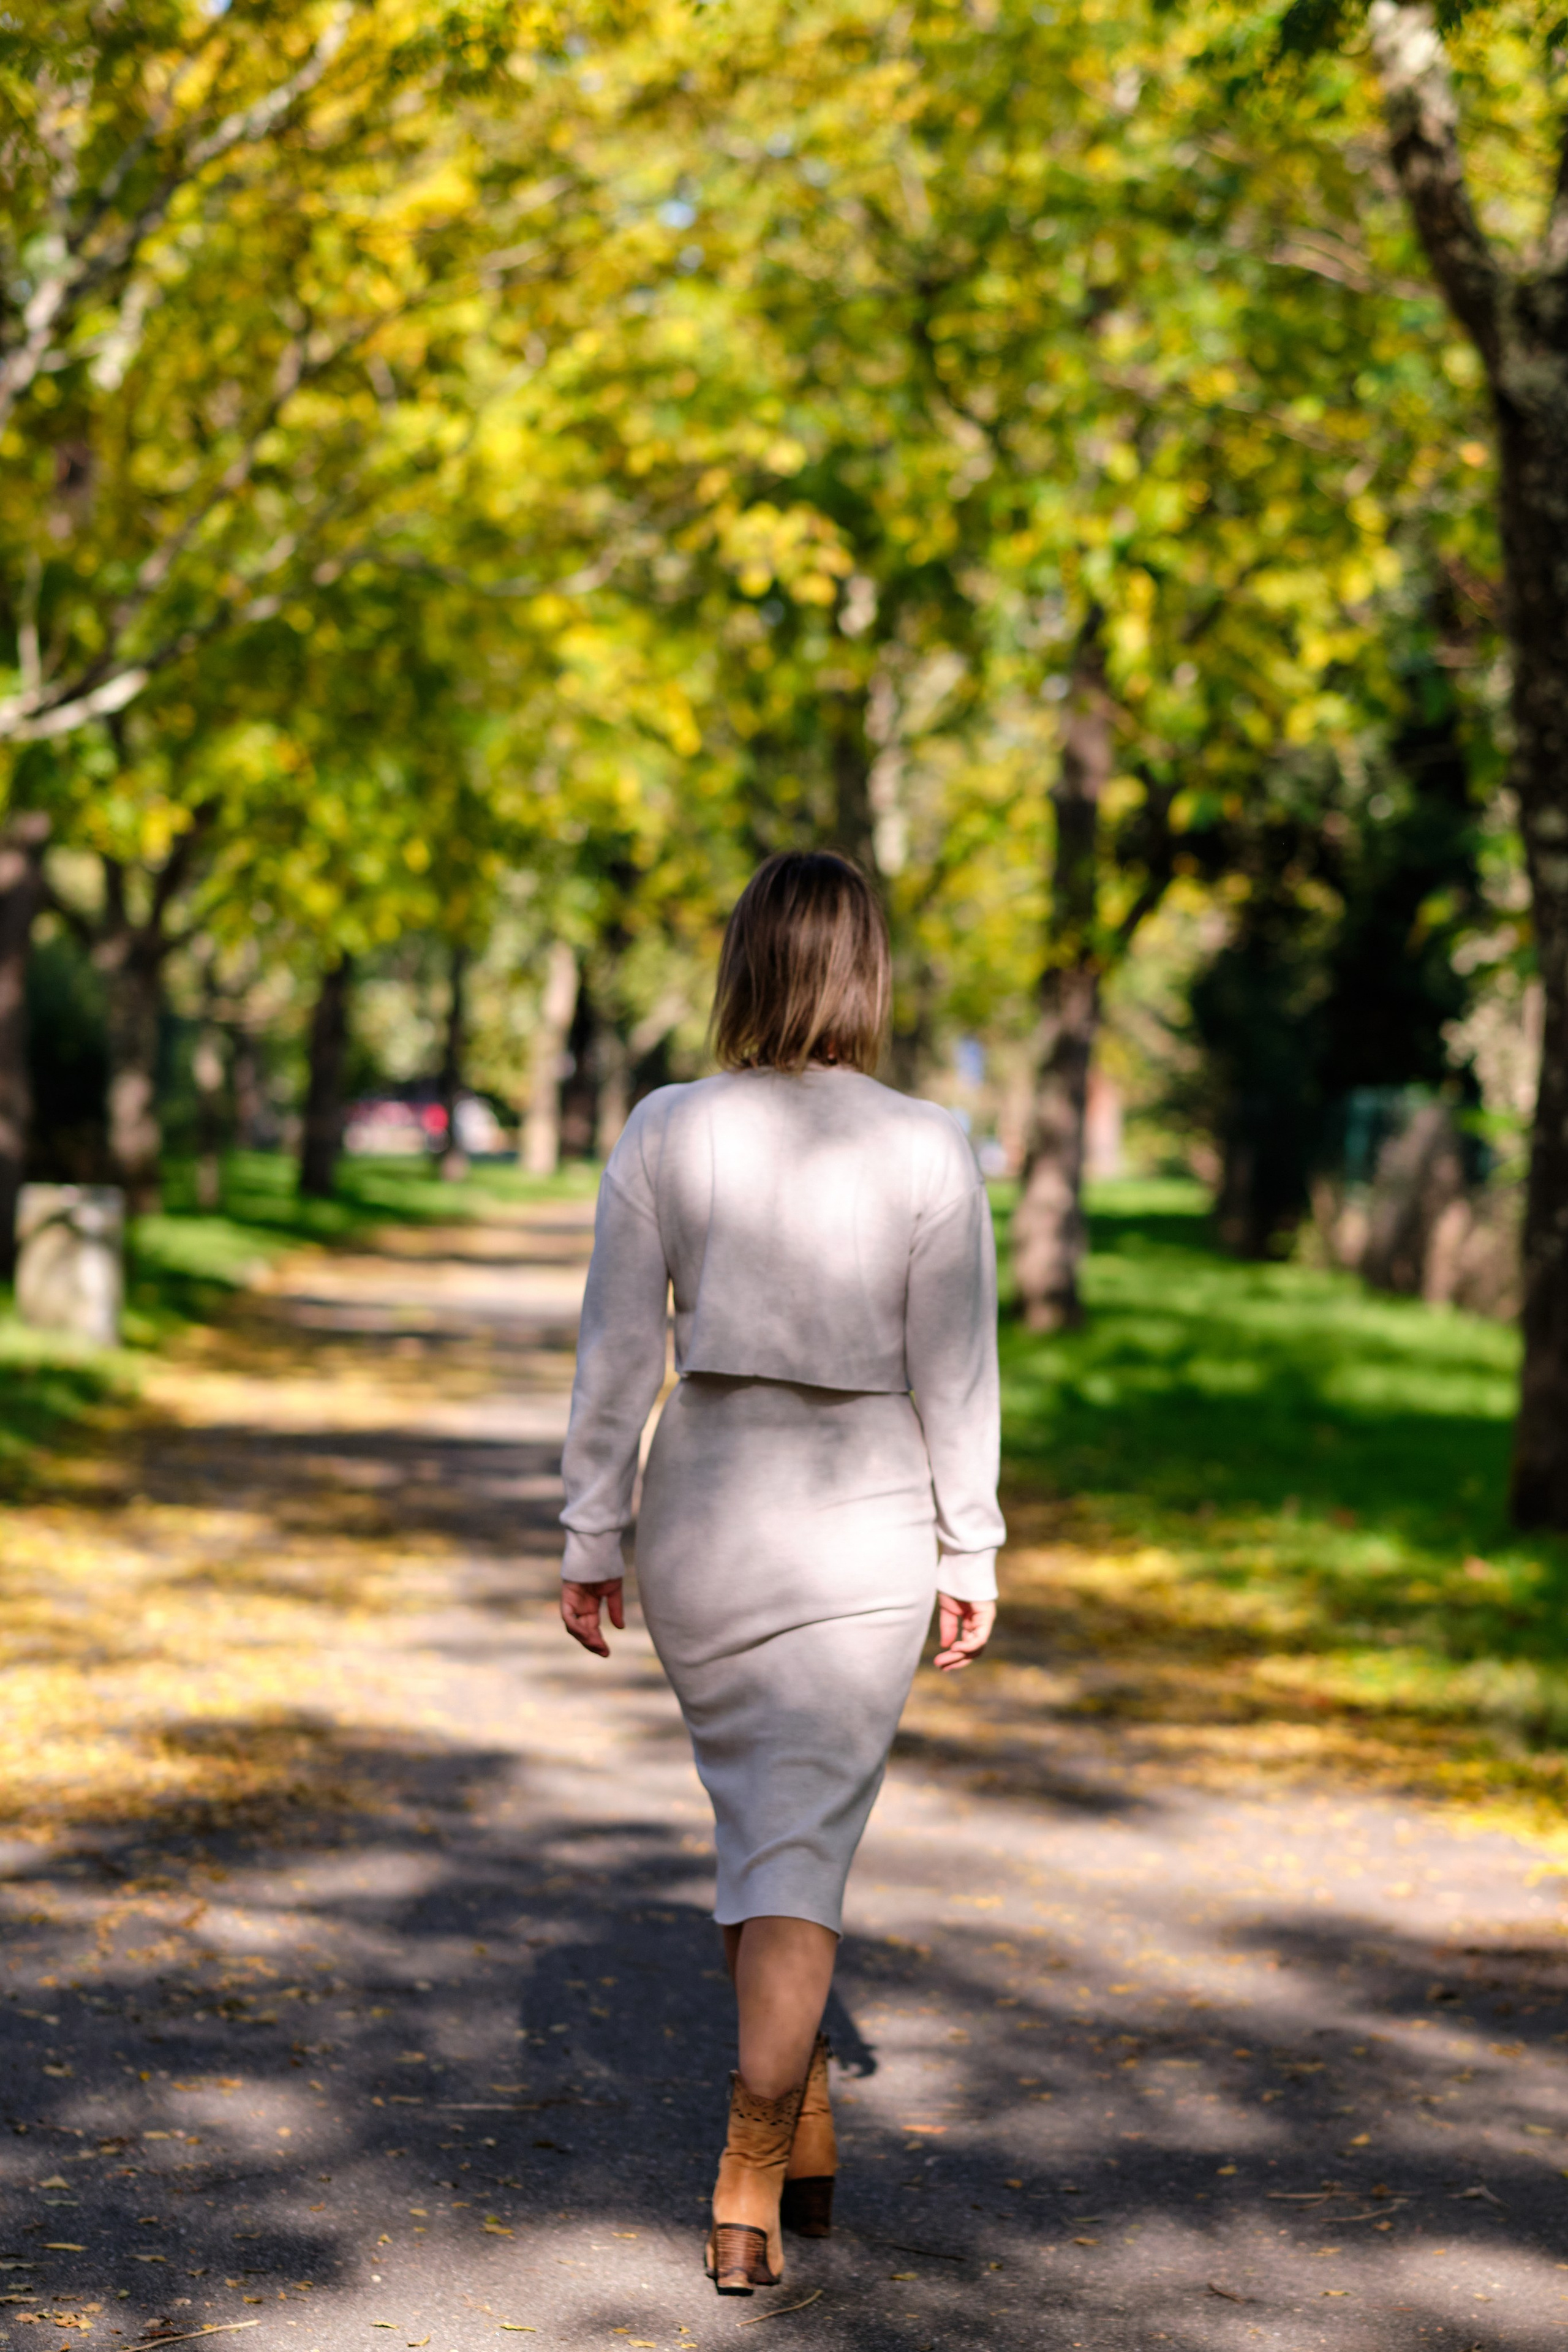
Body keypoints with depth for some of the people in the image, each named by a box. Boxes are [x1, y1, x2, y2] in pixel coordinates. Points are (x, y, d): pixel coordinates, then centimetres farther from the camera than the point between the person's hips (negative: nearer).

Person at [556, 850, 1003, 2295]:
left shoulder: (664, 1132, -5)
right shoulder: (928, 1152, -9)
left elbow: (618, 1352, -3)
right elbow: (954, 1374, -6)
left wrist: (590, 1539, 4)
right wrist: (972, 1556, 3)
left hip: (704, 1512, 2)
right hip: (863, 1525, -2)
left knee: (758, 1816, 21)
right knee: (803, 1847, 2)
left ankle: (802, 2137, 29)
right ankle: (750, 2188, -2)